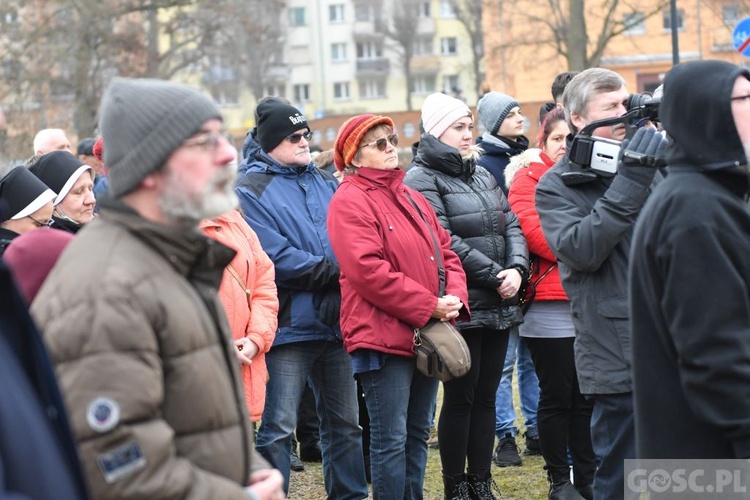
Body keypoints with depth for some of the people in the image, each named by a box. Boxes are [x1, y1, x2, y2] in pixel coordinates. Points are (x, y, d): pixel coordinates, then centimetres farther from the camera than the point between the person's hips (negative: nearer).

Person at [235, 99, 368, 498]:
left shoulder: (325, 183, 15)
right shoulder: (251, 189, -6)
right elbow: (275, 258, -16)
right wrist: (333, 269, -13)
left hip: (335, 323, 6)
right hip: (289, 326, -6)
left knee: (345, 423, 14)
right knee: (277, 430, -3)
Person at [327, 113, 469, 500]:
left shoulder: (411, 198, 17)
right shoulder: (350, 202, -9)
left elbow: (445, 252, 17)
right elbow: (368, 270, -19)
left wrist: (455, 297, -4)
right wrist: (429, 306, -17)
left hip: (427, 335, 8)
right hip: (383, 336, -8)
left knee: (417, 435, 14)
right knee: (390, 439, -5)